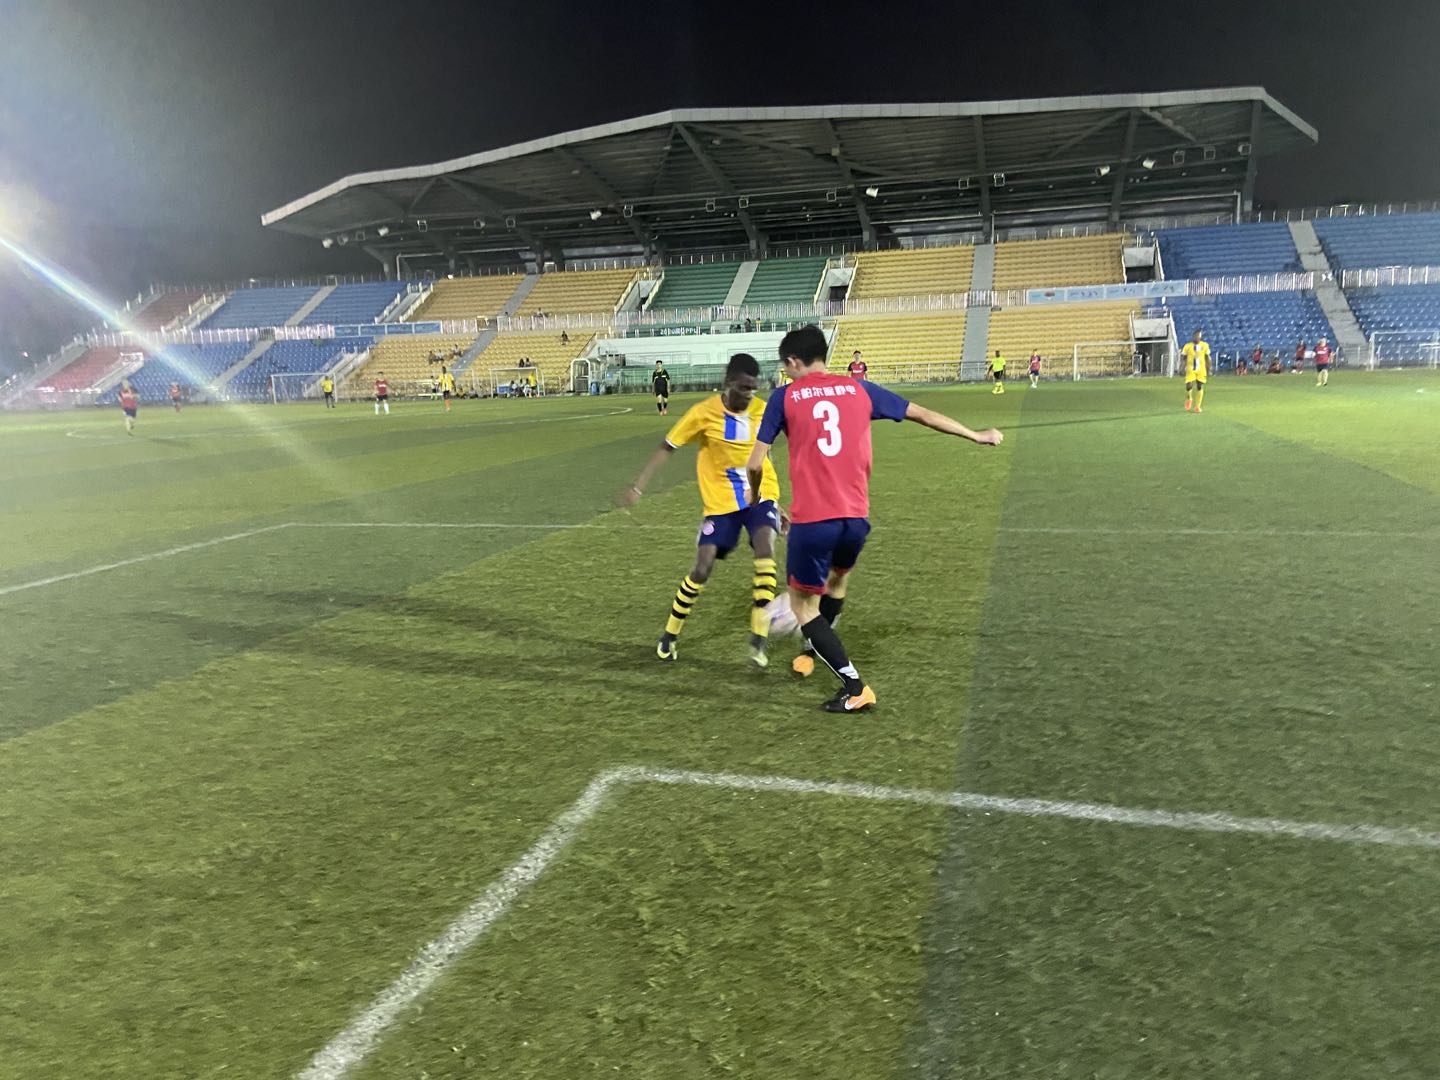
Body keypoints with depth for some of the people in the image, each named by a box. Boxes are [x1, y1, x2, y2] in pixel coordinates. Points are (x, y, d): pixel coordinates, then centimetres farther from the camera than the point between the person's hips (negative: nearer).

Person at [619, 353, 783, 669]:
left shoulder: (761, 410, -4)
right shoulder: (703, 413, -14)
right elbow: (667, 448, -7)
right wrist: (638, 487, -13)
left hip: (760, 495, 2)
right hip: (721, 501, -2)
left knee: (765, 552, -25)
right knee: (702, 569, -5)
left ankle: (759, 637, -17)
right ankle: (670, 635, 20)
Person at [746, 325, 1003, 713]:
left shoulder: (784, 397, 1)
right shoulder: (858, 389, 10)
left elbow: (755, 465, -2)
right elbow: (922, 414, 17)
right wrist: (977, 435, 29)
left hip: (810, 520, -4)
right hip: (856, 517, 5)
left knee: (803, 605, 12)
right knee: (838, 576, 32)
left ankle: (855, 687, 3)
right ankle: (812, 653, 49)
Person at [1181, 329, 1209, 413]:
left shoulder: (1205, 345, 2)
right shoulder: (1188, 346, -3)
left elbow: (1207, 358, 9)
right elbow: (1183, 357, 5)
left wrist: (1208, 370, 8)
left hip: (1201, 370, 2)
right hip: (1190, 369, -2)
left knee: (1200, 387, 3)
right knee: (1189, 386, -13)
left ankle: (1197, 406, 13)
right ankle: (1189, 399, 21)